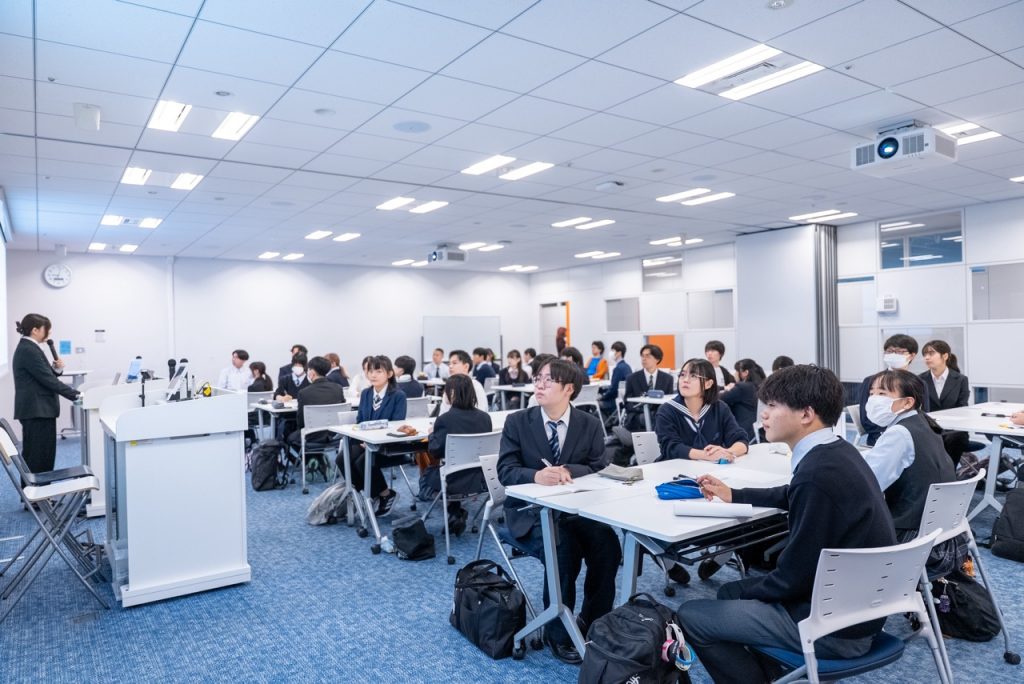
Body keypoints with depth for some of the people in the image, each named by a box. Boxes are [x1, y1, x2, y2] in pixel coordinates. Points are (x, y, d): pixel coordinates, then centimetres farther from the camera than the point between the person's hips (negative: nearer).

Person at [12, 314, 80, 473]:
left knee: (44, 457, 13)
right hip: (36, 411, -10)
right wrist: (75, 395, -20)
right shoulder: (29, 350, -17)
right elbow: (47, 379, -21)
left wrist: (55, 369, 1)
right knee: (37, 459, -6)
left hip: (38, 410, 10)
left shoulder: (27, 348, 14)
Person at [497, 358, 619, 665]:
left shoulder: (590, 424, 4)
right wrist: (536, 475, -29)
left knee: (607, 545, -23)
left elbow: (598, 468, -2)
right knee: (563, 551, -29)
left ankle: (592, 624, 1)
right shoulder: (517, 422, -1)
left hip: (577, 509, 3)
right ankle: (557, 631, -6)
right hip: (531, 512, -2)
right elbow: (505, 470, -8)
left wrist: (568, 471, -23)